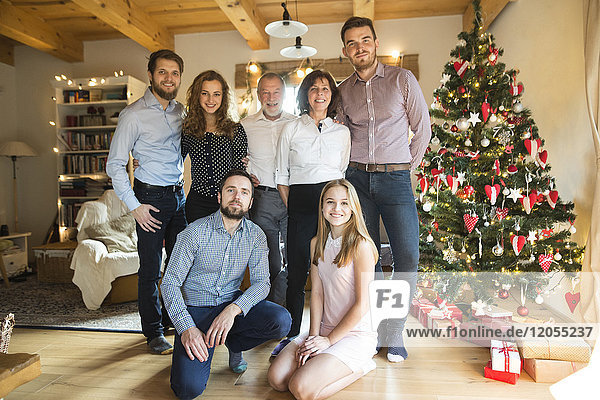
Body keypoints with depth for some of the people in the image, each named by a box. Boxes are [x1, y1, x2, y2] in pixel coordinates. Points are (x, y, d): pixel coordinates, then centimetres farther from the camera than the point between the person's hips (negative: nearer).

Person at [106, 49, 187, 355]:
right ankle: (154, 332, 18)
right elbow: (115, 165, -7)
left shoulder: (180, 111, 9)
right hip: (151, 198, -5)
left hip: (179, 195, 5)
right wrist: (134, 206, -11)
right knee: (150, 270, 3)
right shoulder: (134, 114, -8)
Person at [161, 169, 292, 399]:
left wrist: (233, 309, -28)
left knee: (281, 321, -25)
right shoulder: (196, 232, -12)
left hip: (233, 304, 3)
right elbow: (170, 282, -12)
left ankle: (233, 344, 6)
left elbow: (261, 282, -9)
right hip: (195, 309, -3)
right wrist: (186, 327, -25)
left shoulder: (255, 235, -2)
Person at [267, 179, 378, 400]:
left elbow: (362, 304, -15)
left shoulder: (360, 245, -16)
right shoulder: (316, 243, 5)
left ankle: (361, 365, 3)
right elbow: (317, 292, 5)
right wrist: (314, 335, -5)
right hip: (325, 330, 6)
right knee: (276, 379, -8)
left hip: (356, 333, -6)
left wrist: (329, 340, -11)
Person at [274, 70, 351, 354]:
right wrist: (292, 207, 1)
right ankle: (291, 334, 17)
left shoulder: (342, 132, 12)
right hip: (300, 203, -1)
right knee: (296, 271, 1)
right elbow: (281, 176, 8)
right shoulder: (291, 130, 8)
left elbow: (344, 174, 15)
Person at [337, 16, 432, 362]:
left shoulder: (402, 79, 3)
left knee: (407, 257, -9)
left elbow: (423, 128, 7)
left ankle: (394, 333, 7)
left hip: (395, 179, -2)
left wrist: (407, 167, 6)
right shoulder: (343, 91, 11)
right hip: (357, 179, 2)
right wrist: (358, 167, 13)